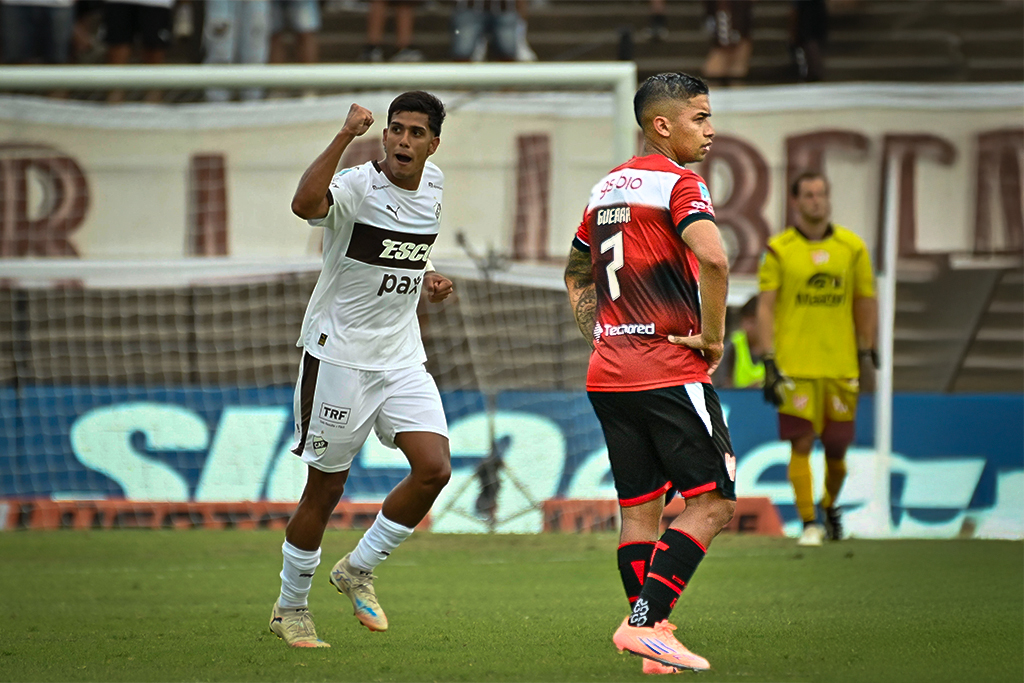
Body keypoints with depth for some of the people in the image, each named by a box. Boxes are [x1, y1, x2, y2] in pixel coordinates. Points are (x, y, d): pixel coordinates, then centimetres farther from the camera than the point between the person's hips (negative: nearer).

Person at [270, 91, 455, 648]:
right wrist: (345, 137, -43)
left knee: (434, 468, -9)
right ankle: (289, 608, 21)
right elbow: (305, 204, -42)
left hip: (402, 357, 6)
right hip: (339, 354, -6)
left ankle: (358, 570, 11)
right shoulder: (357, 187, -18)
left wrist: (425, 277, 9)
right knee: (325, 488, 2)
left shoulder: (433, 186, 5)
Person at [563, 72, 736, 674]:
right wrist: (713, 336, -15)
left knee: (640, 509, 9)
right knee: (714, 501, -3)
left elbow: (576, 274, 29)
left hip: (609, 375, 8)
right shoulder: (678, 183, -9)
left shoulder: (606, 188, 17)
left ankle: (651, 644, 6)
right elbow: (713, 259, -27)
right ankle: (645, 621, -13)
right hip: (671, 371, -8)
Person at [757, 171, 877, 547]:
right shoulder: (778, 250, 0)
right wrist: (769, 361, -9)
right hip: (795, 366, -2)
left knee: (836, 448, 6)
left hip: (841, 364, 2)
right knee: (801, 444, -7)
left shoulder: (852, 247, 7)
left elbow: (865, 303, 13)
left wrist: (866, 356, 10)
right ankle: (809, 524, 1)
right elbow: (765, 307, -2)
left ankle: (830, 508, 32)